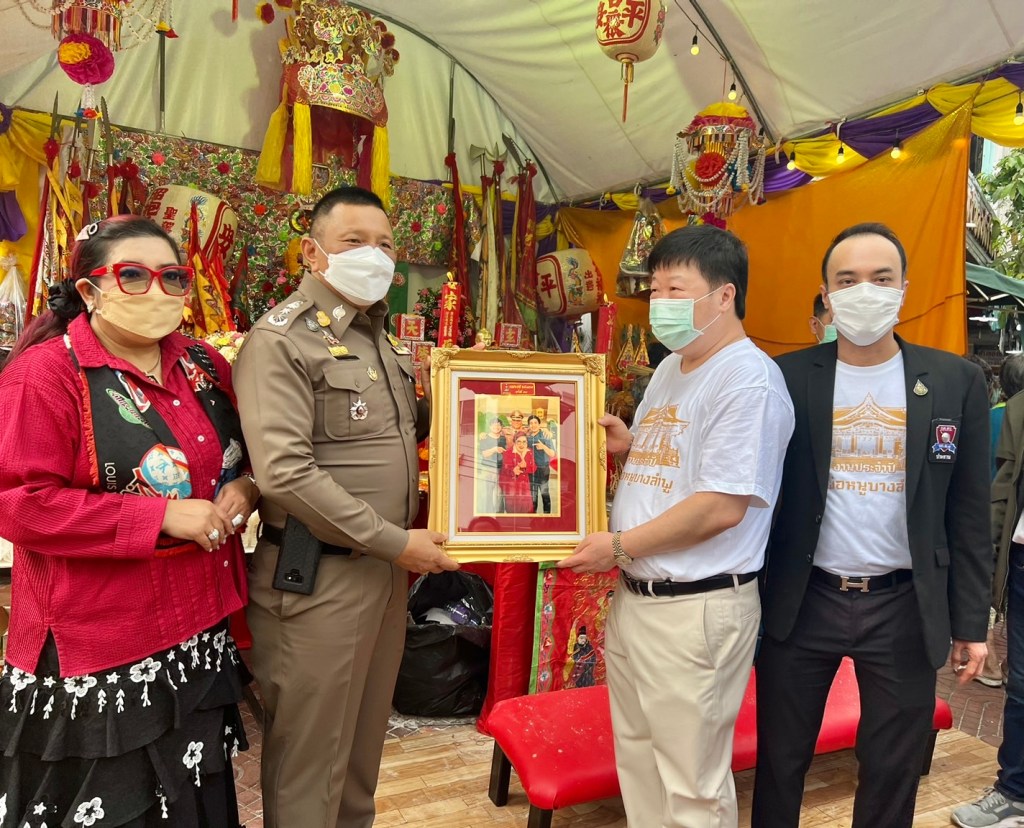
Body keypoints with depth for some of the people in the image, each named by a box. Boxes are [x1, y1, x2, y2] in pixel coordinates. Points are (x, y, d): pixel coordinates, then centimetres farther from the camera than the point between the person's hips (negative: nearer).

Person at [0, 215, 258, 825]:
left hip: (201, 634, 6)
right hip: (97, 658, -6)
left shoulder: (204, 365, 6)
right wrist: (164, 517, -22)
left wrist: (246, 487, -5)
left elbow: (247, 452, 19)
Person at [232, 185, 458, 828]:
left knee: (366, 734, 22)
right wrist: (396, 542, -20)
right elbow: (285, 473, -24)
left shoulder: (385, 340, 11)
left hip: (388, 571, 8)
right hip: (318, 580, -7)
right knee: (311, 753, 9)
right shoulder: (281, 340, -14)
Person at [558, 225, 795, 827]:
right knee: (637, 757, 22)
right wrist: (630, 444, 3)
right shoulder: (670, 369, 13)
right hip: (634, 596, 9)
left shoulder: (748, 378, -17)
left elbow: (723, 505, -22)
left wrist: (620, 546, -15)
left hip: (698, 609, -9)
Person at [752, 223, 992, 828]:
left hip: (905, 607, 1)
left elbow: (969, 514, 3)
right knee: (780, 763, 13)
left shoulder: (957, 381, -1)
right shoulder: (787, 378, -4)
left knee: (893, 773, 15)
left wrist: (971, 621, 3)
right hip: (802, 601, 0)